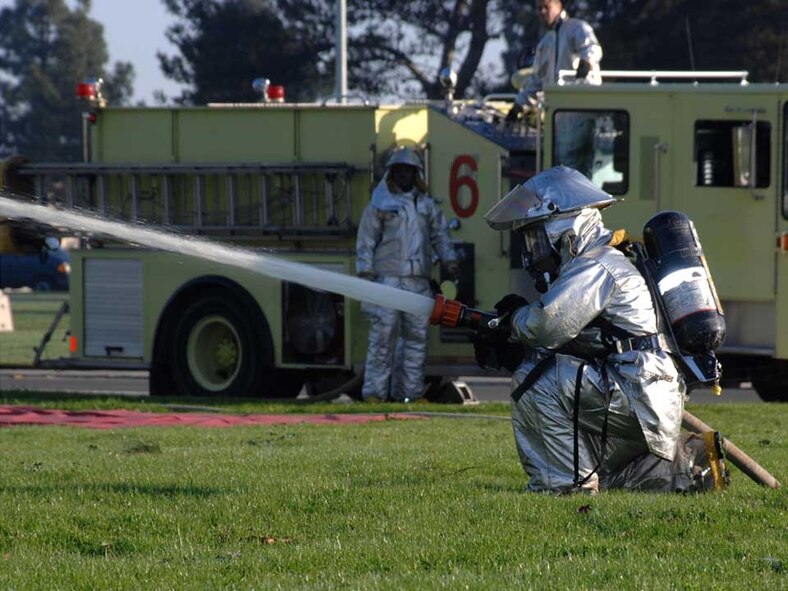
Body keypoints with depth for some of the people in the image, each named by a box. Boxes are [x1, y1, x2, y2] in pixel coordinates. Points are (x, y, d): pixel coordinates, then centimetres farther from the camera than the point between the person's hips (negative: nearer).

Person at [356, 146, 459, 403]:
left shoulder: (428, 206, 19)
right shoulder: (379, 204, 7)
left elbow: (440, 236, 18)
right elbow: (365, 242, 3)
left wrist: (450, 260, 1)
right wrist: (365, 273, -6)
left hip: (418, 282, 4)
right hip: (388, 279, -4)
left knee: (416, 337, 5)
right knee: (382, 337, -9)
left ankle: (411, 391, 10)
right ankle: (375, 392, -9)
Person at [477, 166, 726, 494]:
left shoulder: (596, 268, -14)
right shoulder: (584, 268, 19)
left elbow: (548, 324, -27)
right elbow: (561, 336, 18)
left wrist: (515, 318, -6)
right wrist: (505, 346, 2)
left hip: (639, 402, -10)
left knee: (534, 378, -18)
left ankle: (565, 481, -14)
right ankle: (682, 466, 18)